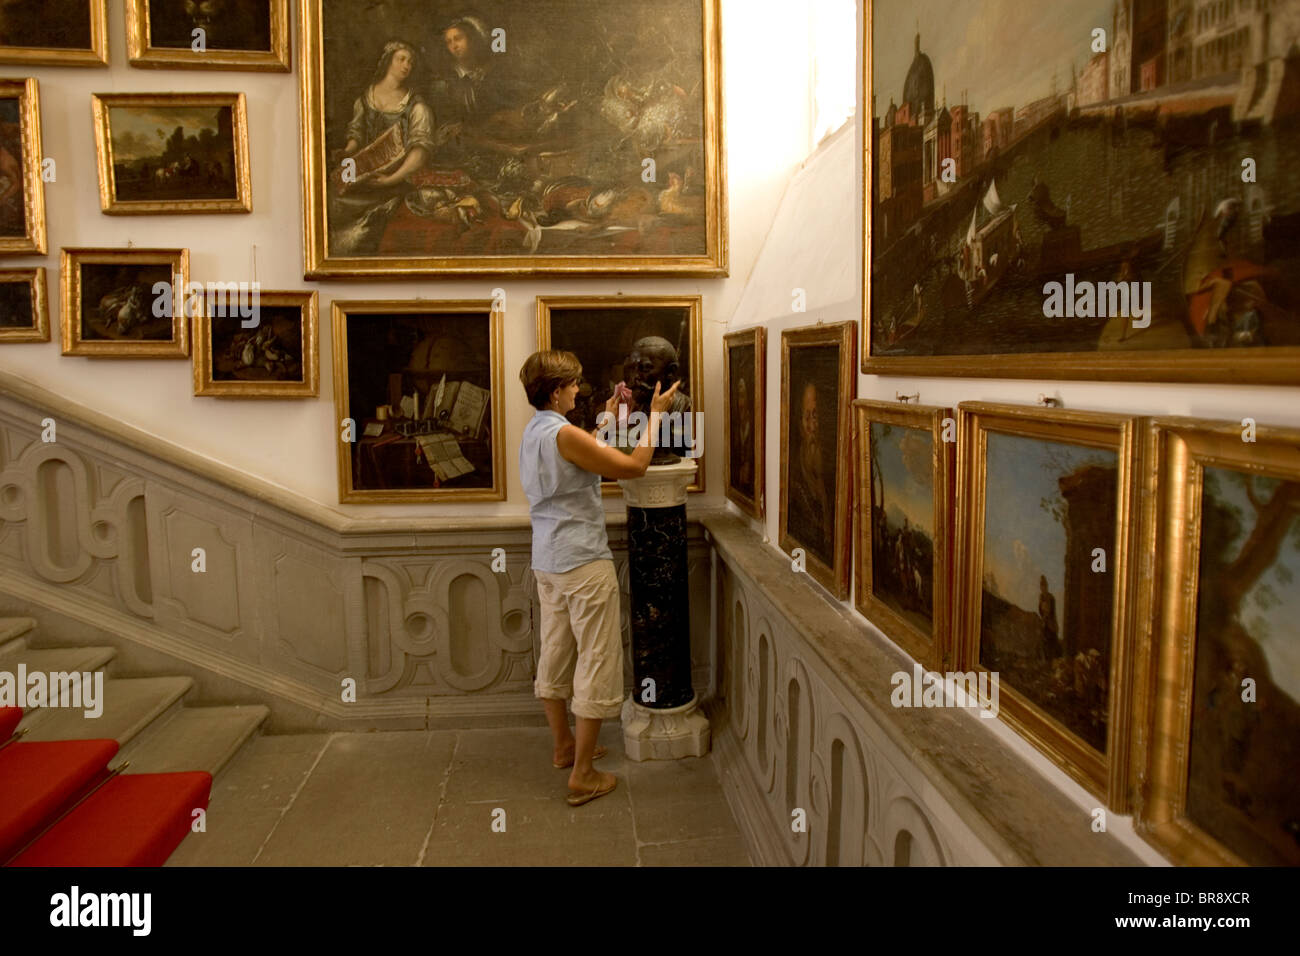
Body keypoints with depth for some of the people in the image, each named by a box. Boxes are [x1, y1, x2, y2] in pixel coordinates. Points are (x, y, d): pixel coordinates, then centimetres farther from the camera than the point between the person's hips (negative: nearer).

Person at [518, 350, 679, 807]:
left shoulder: (533, 431, 8)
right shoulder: (564, 434, -20)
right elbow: (635, 465, -17)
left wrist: (607, 420, 25)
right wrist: (655, 414, -6)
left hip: (547, 562, 10)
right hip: (584, 563, -9)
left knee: (556, 654, 19)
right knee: (597, 663, 0)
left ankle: (564, 745, 35)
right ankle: (583, 775, 6)